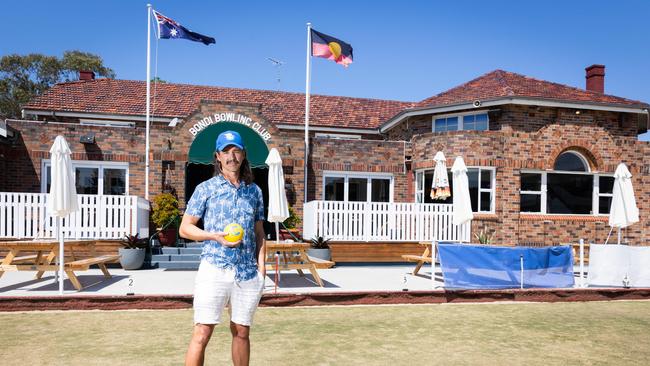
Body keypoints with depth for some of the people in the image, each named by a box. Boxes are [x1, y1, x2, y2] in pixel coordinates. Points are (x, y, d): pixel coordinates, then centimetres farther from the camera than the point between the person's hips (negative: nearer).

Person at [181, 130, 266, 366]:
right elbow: (185, 228, 4)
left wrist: (261, 264, 5)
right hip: (214, 269, -3)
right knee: (202, 334, -6)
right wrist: (215, 237, -13)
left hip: (248, 273, 3)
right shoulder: (206, 188, 3)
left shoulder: (254, 191, 13)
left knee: (241, 333, 12)